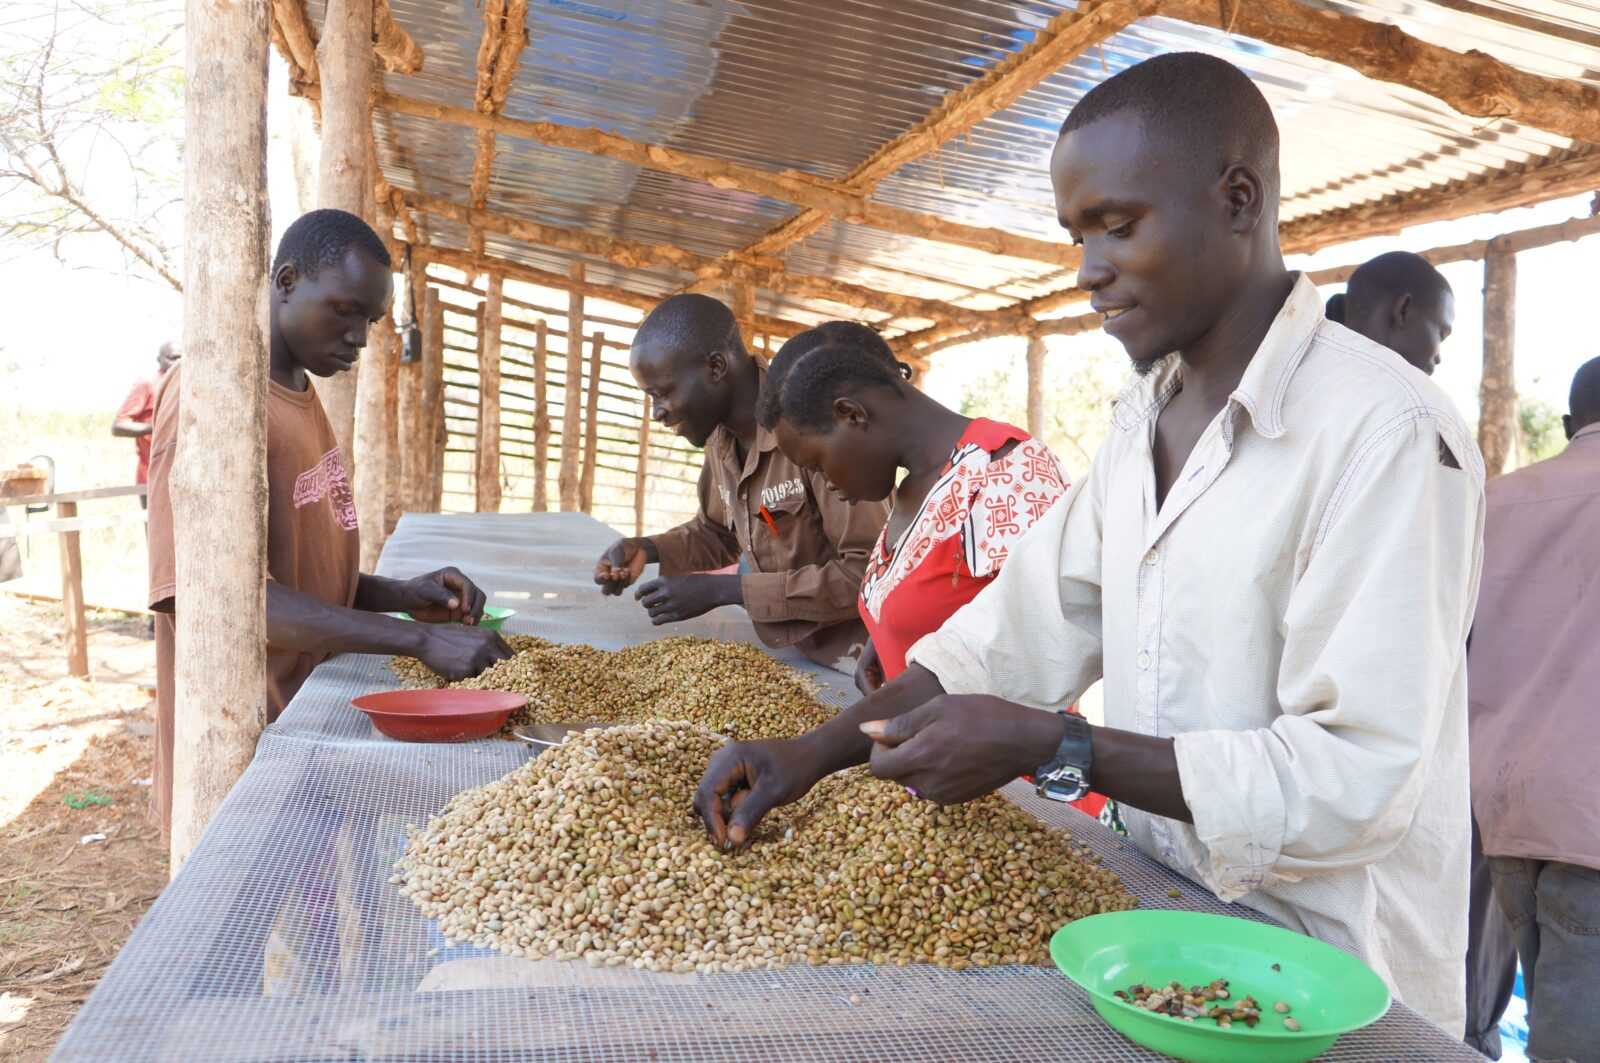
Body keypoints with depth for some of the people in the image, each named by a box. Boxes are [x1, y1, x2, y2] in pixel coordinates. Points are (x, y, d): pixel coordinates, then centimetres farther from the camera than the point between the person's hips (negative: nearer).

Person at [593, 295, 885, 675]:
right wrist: (648, 549, -1)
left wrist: (724, 589, -22)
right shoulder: (721, 436, 2)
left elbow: (869, 574, -23)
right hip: (789, 651, 7)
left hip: (855, 662, -7)